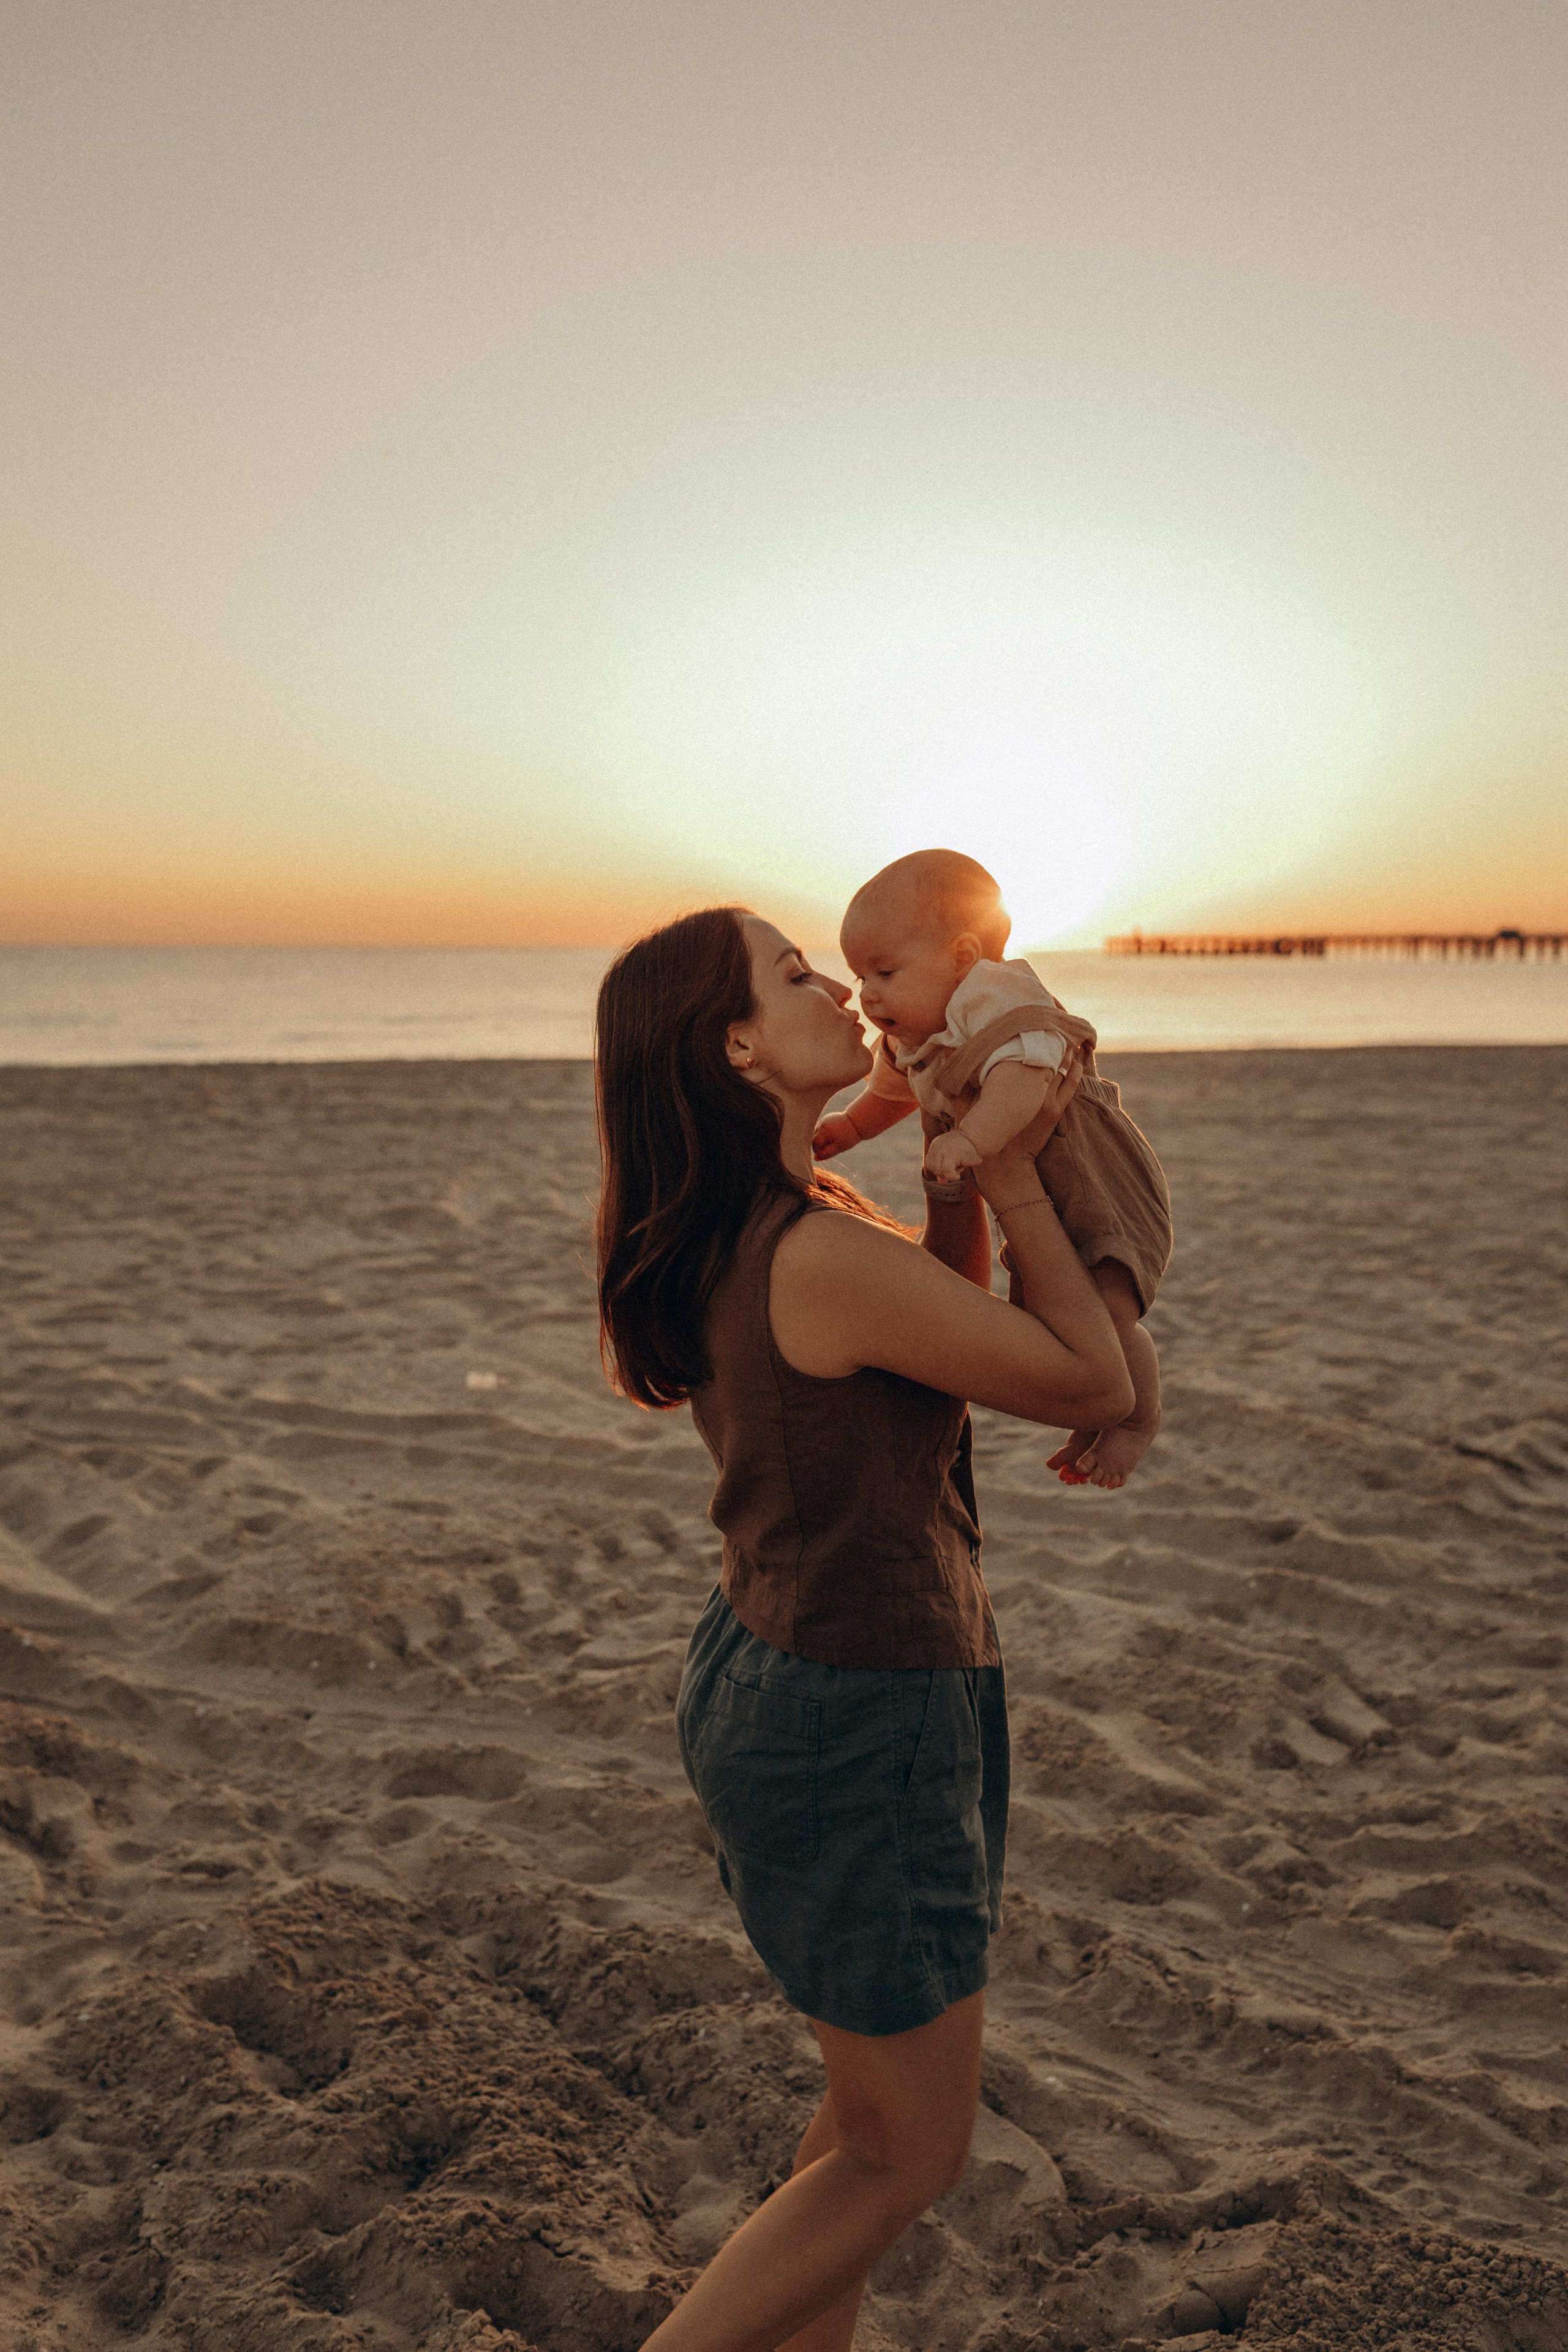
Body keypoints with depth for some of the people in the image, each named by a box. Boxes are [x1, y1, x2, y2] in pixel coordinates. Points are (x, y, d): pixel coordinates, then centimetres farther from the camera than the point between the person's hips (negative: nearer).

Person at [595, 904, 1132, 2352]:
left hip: (773, 1673, 9)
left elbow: (946, 1330, 13)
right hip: (860, 1724, -9)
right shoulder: (827, 1254, -26)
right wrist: (1016, 1186, -6)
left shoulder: (728, 1231, 1)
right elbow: (1096, 1387, -14)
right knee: (911, 2153, 12)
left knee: (878, 2104, 25)